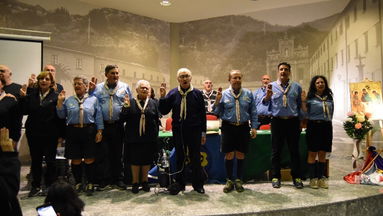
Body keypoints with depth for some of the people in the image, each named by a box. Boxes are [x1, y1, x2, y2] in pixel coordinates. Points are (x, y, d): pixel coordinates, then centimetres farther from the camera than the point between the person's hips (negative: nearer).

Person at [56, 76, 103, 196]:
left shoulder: (93, 99, 5)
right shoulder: (69, 100, 11)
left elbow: (98, 117, 2)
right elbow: (61, 115, 8)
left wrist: (99, 132, -4)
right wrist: (60, 101, -1)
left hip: (89, 131, -2)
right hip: (73, 131, 2)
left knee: (89, 159, 4)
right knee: (75, 160, 8)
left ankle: (90, 184, 17)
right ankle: (78, 183, 24)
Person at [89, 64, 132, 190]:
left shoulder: (125, 87, 6)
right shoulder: (98, 88, 7)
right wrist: (91, 91, -6)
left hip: (118, 126, 0)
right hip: (103, 126, 0)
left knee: (118, 154, 10)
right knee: (103, 153, 4)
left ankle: (118, 179, 23)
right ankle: (104, 180, 18)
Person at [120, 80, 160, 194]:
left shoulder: (153, 103, 5)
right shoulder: (130, 102, 2)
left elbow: (157, 120, 4)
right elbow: (122, 119, -2)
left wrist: (156, 135, -1)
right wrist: (126, 107, -17)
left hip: (149, 138, 1)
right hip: (134, 137, -1)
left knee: (147, 160, 10)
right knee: (135, 160, 9)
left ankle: (144, 181, 28)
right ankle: (135, 182, 24)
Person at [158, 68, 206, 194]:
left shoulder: (197, 93, 1)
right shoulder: (172, 93, 4)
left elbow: (202, 114, 3)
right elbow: (164, 111, 3)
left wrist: (203, 132, 2)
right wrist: (162, 97, -11)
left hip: (194, 130, -1)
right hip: (178, 130, 2)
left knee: (195, 158, 5)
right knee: (180, 158, 11)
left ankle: (198, 184, 20)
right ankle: (179, 184, 24)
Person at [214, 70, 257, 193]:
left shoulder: (248, 94, 5)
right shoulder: (224, 94, 0)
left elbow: (253, 112, 9)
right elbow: (217, 113, 2)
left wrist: (254, 127, 4)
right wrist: (217, 101, -13)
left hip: (243, 127, 1)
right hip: (228, 127, -1)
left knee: (240, 155, 8)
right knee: (229, 155, 4)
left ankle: (239, 180, 22)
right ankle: (229, 181, 19)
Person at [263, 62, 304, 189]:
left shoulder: (296, 87, 9)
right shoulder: (271, 86, 7)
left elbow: (300, 105, 11)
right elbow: (265, 103, 5)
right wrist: (268, 96, -15)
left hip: (293, 121, 1)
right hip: (277, 121, 0)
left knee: (294, 151, 7)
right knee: (276, 151, 5)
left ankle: (296, 177, 19)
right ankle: (275, 177, 16)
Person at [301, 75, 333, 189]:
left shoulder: (329, 98, 11)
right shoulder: (310, 98, -3)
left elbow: (331, 113, 19)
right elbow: (305, 113, -7)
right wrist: (303, 101, -17)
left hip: (326, 127, 4)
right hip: (314, 126, -4)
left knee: (322, 154, 9)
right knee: (312, 153, 0)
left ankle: (321, 178, 18)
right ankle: (313, 178, 8)